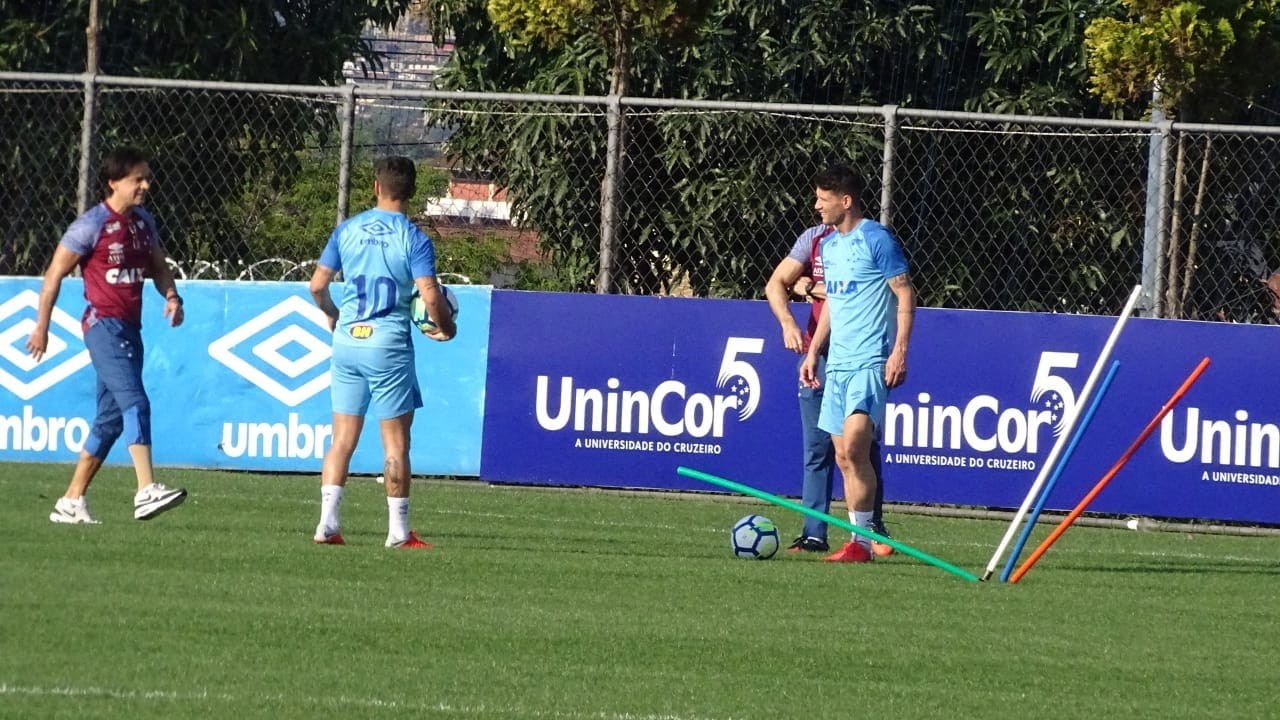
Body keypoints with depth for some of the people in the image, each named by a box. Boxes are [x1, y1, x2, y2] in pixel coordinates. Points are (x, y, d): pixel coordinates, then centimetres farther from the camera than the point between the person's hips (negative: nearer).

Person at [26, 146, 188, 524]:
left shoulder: (144, 223, 12)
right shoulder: (92, 225, -10)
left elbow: (158, 266, 25)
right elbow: (55, 274, -5)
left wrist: (171, 296, 3)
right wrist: (41, 327, -2)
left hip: (131, 329, 8)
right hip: (103, 325, -8)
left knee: (111, 417, 9)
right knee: (135, 401, -21)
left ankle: (72, 502, 16)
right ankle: (147, 491, -30)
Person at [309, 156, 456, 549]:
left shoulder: (348, 230, 5)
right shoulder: (413, 238, -8)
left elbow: (317, 285, 7)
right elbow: (430, 297, -15)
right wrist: (446, 327, 5)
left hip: (347, 340, 4)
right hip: (388, 341, -4)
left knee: (343, 438, 8)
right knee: (396, 442, 3)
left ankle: (327, 523, 1)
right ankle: (399, 531, 5)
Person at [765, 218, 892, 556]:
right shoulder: (815, 238, 8)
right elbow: (776, 284, 6)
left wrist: (811, 287, -10)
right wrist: (788, 322, -13)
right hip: (818, 354, 4)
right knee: (817, 449, 2)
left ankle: (873, 530, 8)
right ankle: (814, 534, 2)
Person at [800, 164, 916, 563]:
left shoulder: (876, 240, -8)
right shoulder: (828, 244, 15)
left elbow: (905, 295, -9)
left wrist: (900, 351, -17)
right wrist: (814, 352, 20)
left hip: (870, 362, -8)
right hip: (837, 363, 8)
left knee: (854, 445, -18)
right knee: (843, 456, 5)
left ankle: (862, 540, -14)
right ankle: (860, 541, 9)